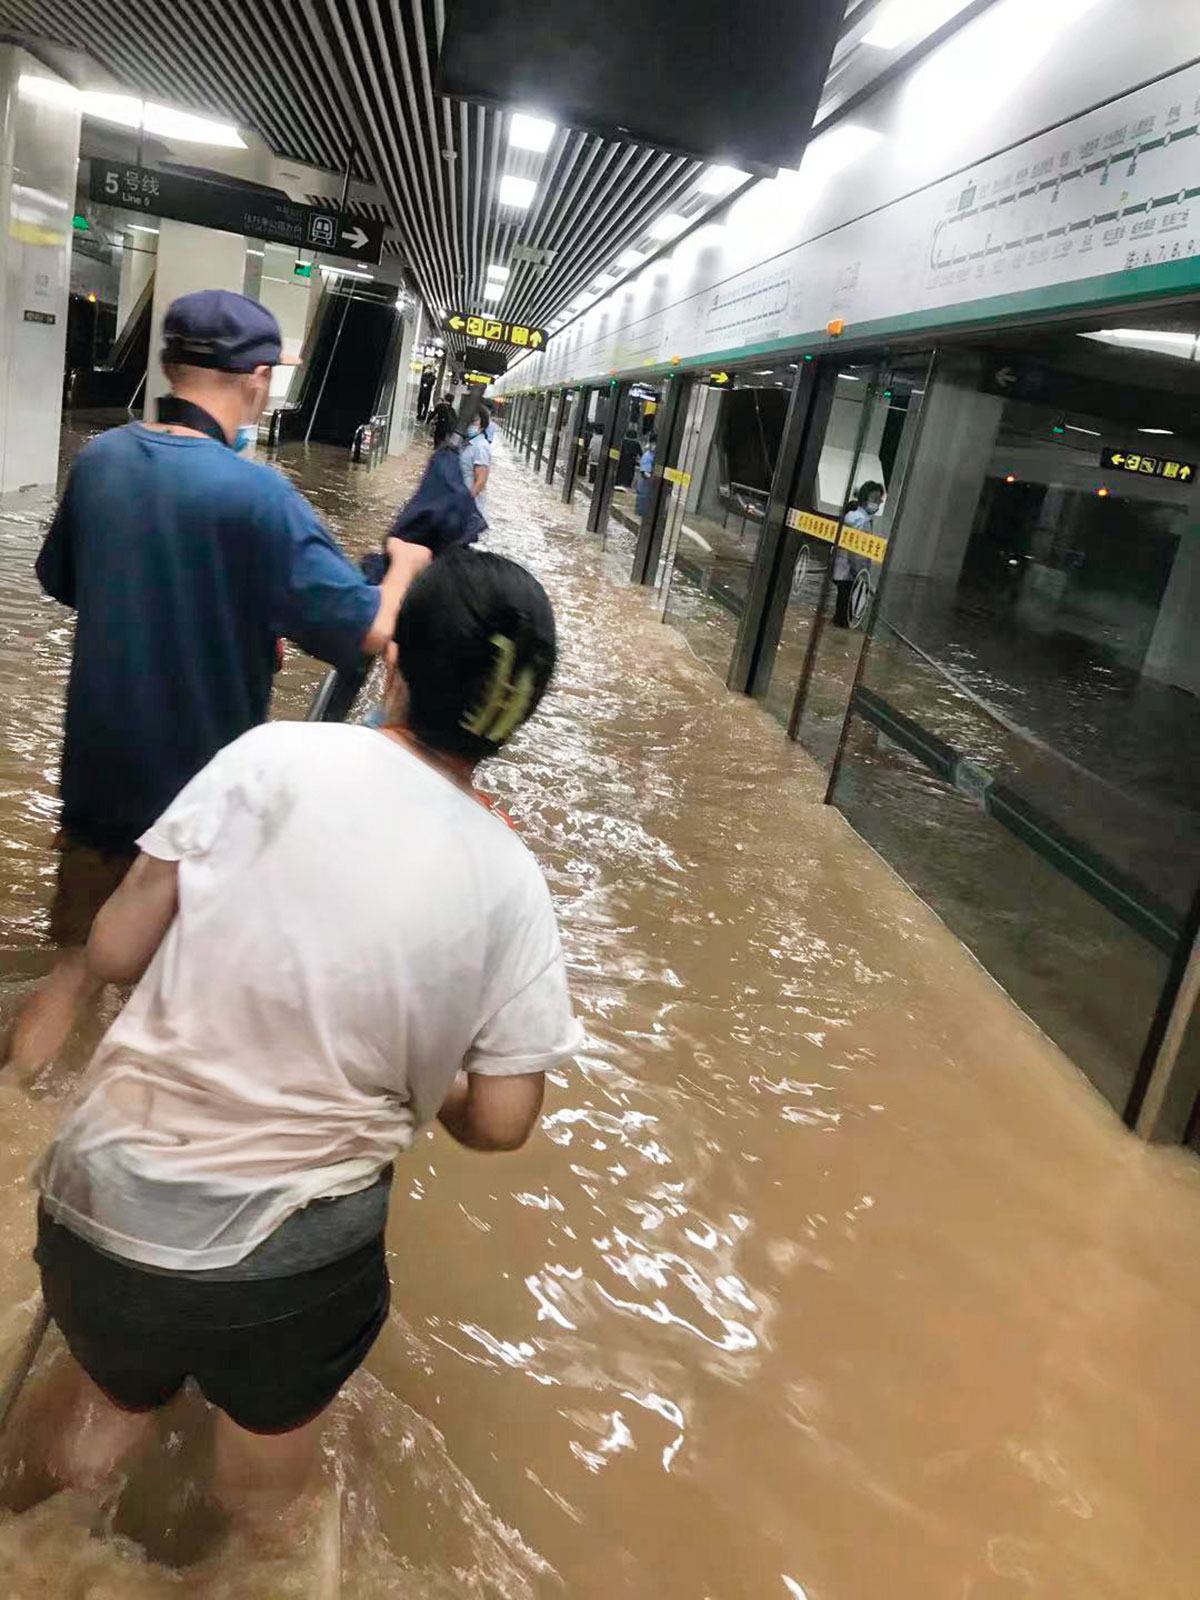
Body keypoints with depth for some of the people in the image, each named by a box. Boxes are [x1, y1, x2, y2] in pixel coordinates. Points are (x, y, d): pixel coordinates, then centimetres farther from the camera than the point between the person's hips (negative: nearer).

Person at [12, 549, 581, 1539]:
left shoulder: (275, 757, -13)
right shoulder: (511, 884, -9)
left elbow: (115, 954, -9)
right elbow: (499, 1123, -6)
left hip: (104, 1210, 1)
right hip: (294, 1261, 0)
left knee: (106, 1412, 34)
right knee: (261, 1505, 30)